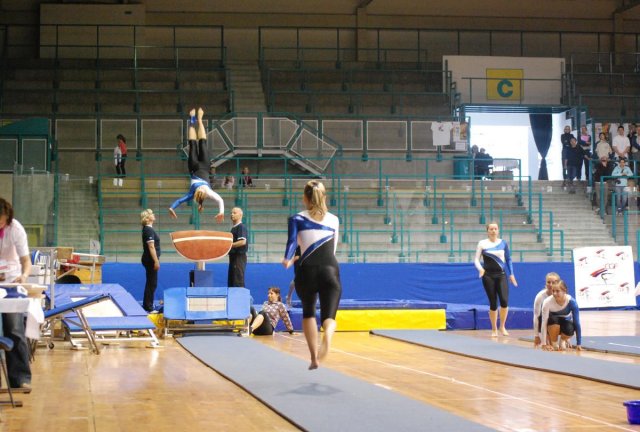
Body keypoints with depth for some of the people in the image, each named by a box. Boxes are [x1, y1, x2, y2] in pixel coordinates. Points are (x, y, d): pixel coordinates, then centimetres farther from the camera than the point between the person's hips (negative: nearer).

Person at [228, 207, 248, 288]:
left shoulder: (241, 227, -11)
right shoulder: (233, 228, 18)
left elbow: (242, 242, -21)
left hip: (239, 257, -10)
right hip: (233, 256, 10)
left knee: (238, 282, -10)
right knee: (231, 281, 11)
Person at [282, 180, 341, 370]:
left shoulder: (297, 219, 9)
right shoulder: (334, 220, 17)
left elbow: (292, 241, -10)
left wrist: (287, 260, -10)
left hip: (307, 270, 0)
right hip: (331, 269, 0)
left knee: (308, 312, 23)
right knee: (329, 316, -2)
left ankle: (314, 357, 22)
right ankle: (327, 335, -39)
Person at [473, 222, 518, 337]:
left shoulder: (503, 243, 5)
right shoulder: (482, 243, 0)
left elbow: (508, 259, 13)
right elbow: (476, 260, -1)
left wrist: (511, 274, 8)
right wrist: (480, 268, -20)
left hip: (501, 275, 1)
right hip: (488, 276, -1)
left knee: (504, 301, -15)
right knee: (493, 303, 0)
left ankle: (502, 326, 5)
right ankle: (494, 329, 15)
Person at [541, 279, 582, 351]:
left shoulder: (571, 302, -29)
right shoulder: (547, 302, -31)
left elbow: (576, 322, -26)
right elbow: (544, 322, -30)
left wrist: (578, 344, -27)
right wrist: (544, 344, -32)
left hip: (565, 322, 1)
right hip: (553, 325, -1)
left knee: (570, 330, -34)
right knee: (554, 320, -36)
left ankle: (563, 340, 3)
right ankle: (553, 343, -9)